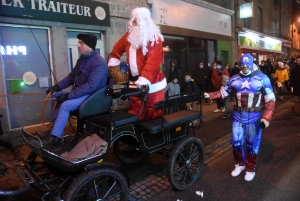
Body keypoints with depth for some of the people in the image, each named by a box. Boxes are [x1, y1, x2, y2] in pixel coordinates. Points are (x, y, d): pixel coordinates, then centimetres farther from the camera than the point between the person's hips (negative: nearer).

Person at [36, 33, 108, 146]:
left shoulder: (99, 63, -21)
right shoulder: (82, 59, 9)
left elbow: (90, 86, -29)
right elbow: (71, 76, 14)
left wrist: (68, 96, -27)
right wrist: (57, 87, -2)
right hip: (80, 92, 9)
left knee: (65, 105, -25)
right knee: (56, 97, 2)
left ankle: (53, 138, -14)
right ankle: (54, 132, 3)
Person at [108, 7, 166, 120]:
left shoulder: (154, 38, -11)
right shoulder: (129, 35, 8)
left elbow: (153, 61, -23)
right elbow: (118, 47, 22)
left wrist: (144, 79, -34)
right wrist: (113, 59, 4)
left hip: (151, 83, -5)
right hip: (134, 82, 6)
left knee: (153, 115, 6)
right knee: (135, 114, 16)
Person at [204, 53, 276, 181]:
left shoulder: (262, 78, -6)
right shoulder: (235, 79, 3)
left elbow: (270, 99, -7)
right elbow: (223, 92, 7)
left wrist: (266, 117, -18)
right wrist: (210, 95, -9)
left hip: (255, 117, -3)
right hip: (238, 115, 3)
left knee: (252, 144, 9)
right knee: (236, 142, 9)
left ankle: (251, 169, 30)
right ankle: (240, 164, 35)